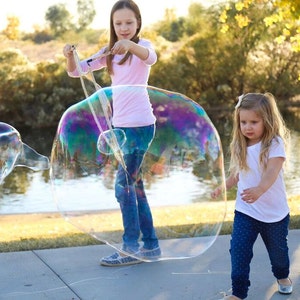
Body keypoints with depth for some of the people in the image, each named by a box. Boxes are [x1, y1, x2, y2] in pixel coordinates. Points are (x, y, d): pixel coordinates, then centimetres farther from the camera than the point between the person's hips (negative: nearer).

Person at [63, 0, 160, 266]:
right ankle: (150, 245, 20)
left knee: (124, 185, -7)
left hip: (140, 125, -8)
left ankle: (131, 247, 2)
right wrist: (70, 56, -16)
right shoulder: (110, 52, 12)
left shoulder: (141, 45, -7)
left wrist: (130, 45, -53)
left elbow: (151, 57, -33)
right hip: (120, 125, 8)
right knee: (133, 184, 11)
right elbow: (77, 71, 7)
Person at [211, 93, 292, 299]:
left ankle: (282, 276, 48)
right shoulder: (241, 147, 1)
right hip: (245, 211, 3)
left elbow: (272, 171, -32)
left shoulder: (275, 143, -17)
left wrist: (260, 189, -50)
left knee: (278, 249, 18)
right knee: (239, 249, -11)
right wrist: (223, 188, 3)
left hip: (274, 212, -3)